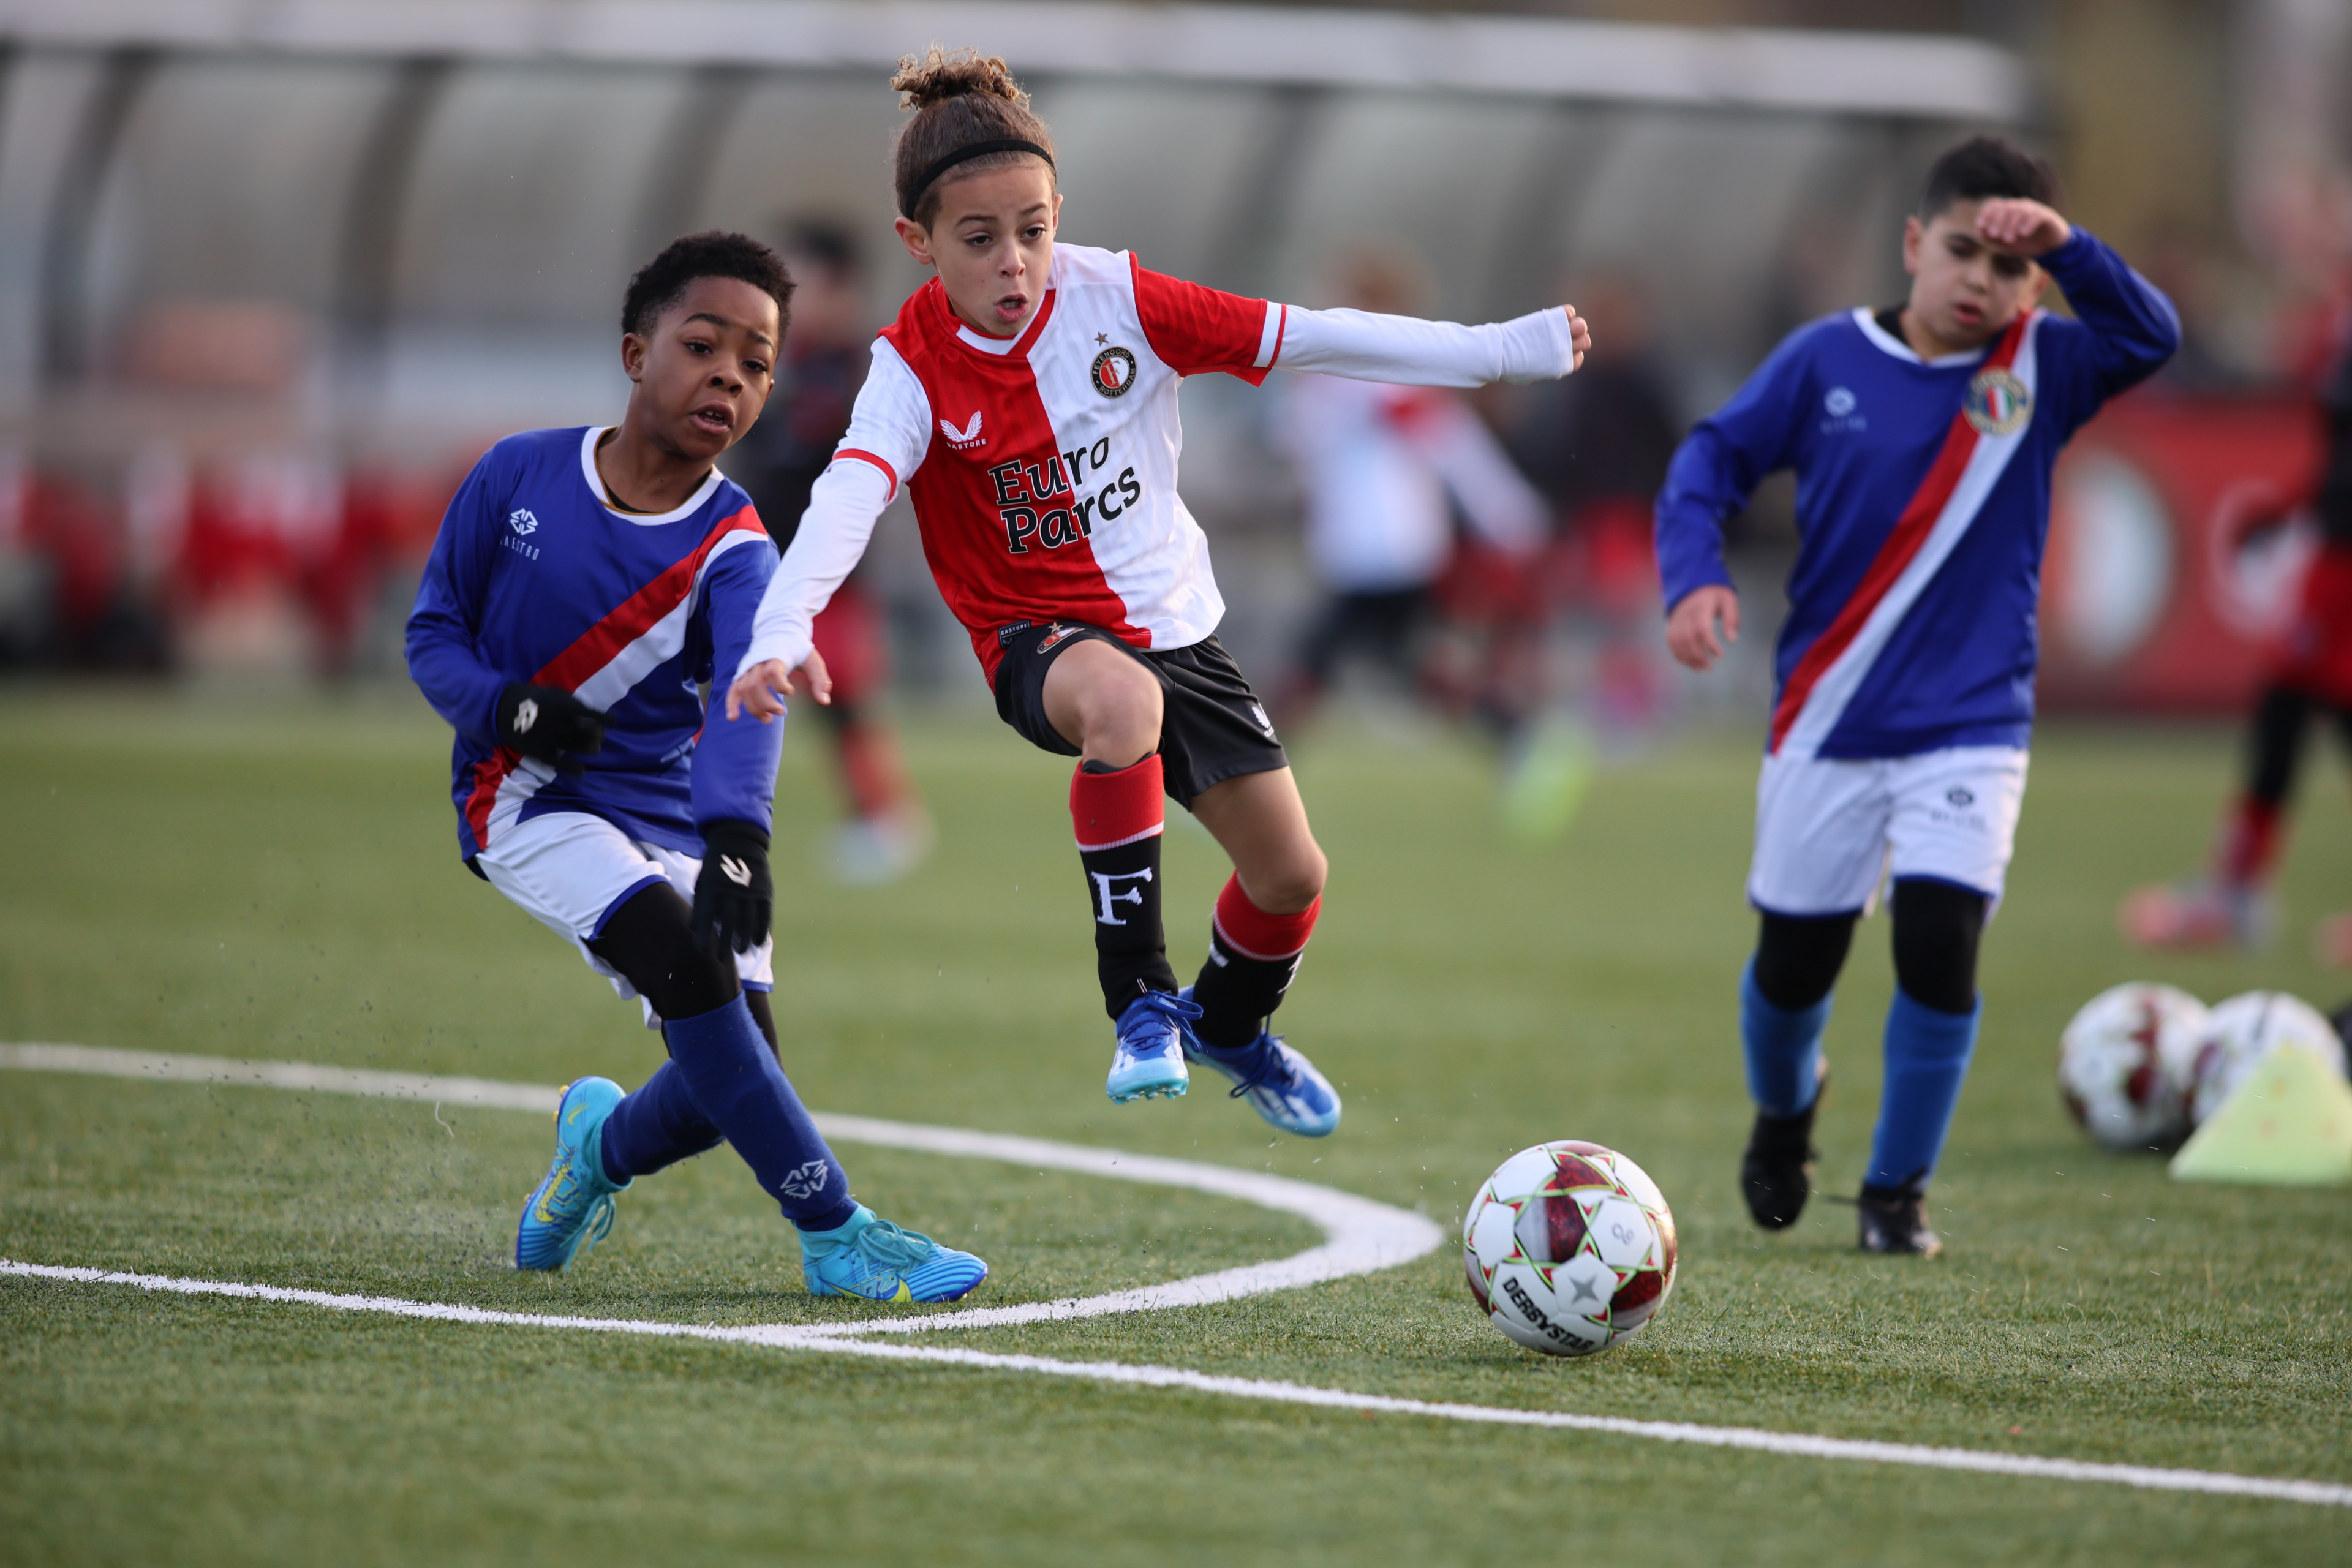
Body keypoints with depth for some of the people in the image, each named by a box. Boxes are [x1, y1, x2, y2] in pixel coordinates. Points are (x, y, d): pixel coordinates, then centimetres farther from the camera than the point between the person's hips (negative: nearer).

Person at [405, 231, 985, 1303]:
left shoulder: (735, 552, -11)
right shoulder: (518, 477, -8)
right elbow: (433, 633, 2)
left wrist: (735, 838, -47)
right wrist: (505, 707, -20)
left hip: (669, 817, 3)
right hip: (528, 800, -3)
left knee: (731, 1071, -6)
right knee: (683, 959, -28)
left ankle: (607, 1143, 32)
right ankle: (835, 1236, -22)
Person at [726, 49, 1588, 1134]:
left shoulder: (1114, 300, -11)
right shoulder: (915, 370, -18)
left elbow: (1306, 341, -8)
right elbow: (848, 495, -36)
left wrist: (1504, 352, -10)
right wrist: (781, 630, -55)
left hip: (1174, 623, 4)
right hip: (1042, 641, -4)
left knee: (1290, 874, 5)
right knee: (1122, 700, -40)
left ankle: (1229, 1024, 41)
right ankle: (1139, 1001, -27)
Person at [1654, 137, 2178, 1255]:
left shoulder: (2042, 371, -3)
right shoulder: (1828, 359, -4)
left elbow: (2151, 337, -19)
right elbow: (1714, 457, 1)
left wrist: (2063, 245, -30)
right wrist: (1694, 575, -14)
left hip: (1972, 727, -1)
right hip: (1827, 723, 1)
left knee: (1940, 943, -14)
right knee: (1794, 956, 9)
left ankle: (1899, 1186, 5)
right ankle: (1783, 1109, 43)